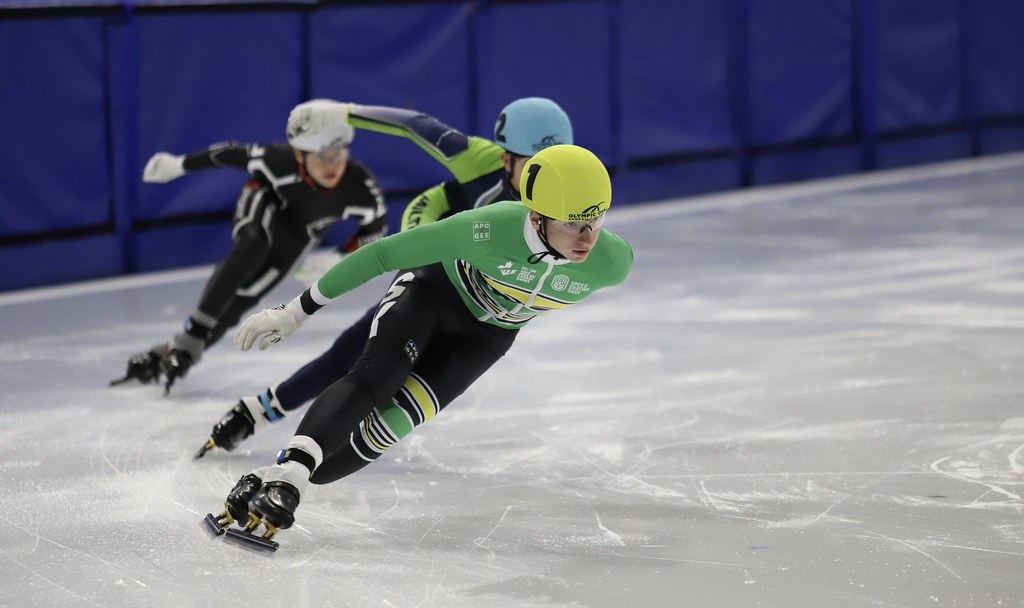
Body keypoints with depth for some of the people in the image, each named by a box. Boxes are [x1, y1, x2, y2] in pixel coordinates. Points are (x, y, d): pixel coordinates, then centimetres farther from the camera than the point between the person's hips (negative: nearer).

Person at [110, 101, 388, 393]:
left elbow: (376, 225, -13)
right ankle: (194, 332, -34)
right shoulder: (280, 160, -39)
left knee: (239, 299, -9)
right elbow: (234, 153, -20)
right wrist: (179, 165, -10)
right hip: (264, 204, -3)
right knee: (253, 245, -36)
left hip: (295, 236, 3)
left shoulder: (362, 187, -34)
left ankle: (175, 352, 4)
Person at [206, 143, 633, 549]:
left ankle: (291, 479, -11)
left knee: (396, 417, -15)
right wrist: (296, 312, -23)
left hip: (486, 334, 3)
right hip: (434, 287, -3)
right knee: (371, 380, -27)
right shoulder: (491, 229, -39)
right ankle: (281, 475, -36)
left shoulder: (612, 261, -30)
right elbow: (384, 253, -28)